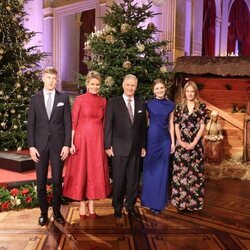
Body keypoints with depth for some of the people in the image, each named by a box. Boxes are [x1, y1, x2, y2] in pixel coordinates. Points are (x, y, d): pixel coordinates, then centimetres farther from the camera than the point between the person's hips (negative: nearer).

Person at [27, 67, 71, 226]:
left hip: (58, 145, 0)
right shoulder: (35, 99, 6)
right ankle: (43, 213, 19)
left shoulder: (63, 98, 4)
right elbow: (31, 124, 4)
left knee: (57, 181, 5)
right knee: (41, 181, 5)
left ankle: (57, 212, 20)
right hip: (40, 145, 1)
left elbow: (68, 123, 1)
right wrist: (31, 146, -4)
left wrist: (67, 145, -6)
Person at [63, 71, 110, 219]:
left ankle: (91, 207, 19)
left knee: (95, 172, 7)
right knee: (81, 171, 4)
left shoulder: (103, 101, 8)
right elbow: (73, 122, -4)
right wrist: (71, 142, -10)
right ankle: (82, 207, 15)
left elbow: (104, 122, 11)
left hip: (98, 140, 4)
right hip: (82, 138, -3)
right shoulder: (80, 99, -3)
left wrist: (107, 143, 8)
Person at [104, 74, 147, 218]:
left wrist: (143, 146, 7)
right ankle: (117, 206, 22)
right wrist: (108, 146, -7)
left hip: (136, 148, 3)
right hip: (119, 147, -3)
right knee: (118, 179, 6)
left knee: (133, 178, 9)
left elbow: (143, 126, 10)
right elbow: (108, 125, -3)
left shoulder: (141, 104, 8)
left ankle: (130, 205, 25)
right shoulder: (113, 103, -1)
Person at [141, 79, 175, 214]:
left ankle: (159, 202, 17)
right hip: (151, 139, -1)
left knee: (162, 171, 6)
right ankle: (149, 200, 19)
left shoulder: (170, 105, 6)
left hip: (164, 140, 2)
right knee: (150, 170, 6)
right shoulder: (149, 104, 0)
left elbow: (171, 124, 9)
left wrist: (173, 142, 6)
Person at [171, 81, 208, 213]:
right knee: (180, 172, 3)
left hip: (196, 145, -1)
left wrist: (193, 143, -10)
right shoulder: (179, 107, 6)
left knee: (195, 172, 3)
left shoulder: (202, 107, 2)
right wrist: (180, 142, -7)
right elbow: (176, 125, 5)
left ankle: (194, 201, 14)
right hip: (181, 145, 1)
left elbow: (202, 126, -3)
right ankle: (180, 200, 15)